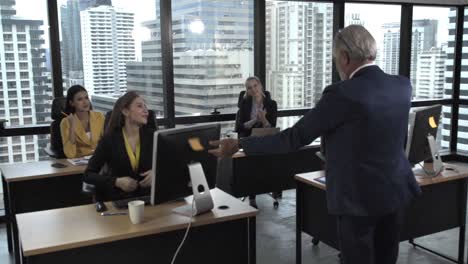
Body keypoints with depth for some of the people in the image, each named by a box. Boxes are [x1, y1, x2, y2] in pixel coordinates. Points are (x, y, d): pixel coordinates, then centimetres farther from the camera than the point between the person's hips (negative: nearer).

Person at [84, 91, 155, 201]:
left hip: (147, 198, 1)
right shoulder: (109, 139, -4)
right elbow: (88, 175, -2)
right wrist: (117, 182, -17)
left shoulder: (151, 136, 2)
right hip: (117, 200, -1)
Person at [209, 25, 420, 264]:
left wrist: (240, 144, -8)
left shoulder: (342, 94, -21)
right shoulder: (403, 85, 1)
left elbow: (295, 137, -16)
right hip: (396, 191, 7)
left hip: (359, 198, -7)